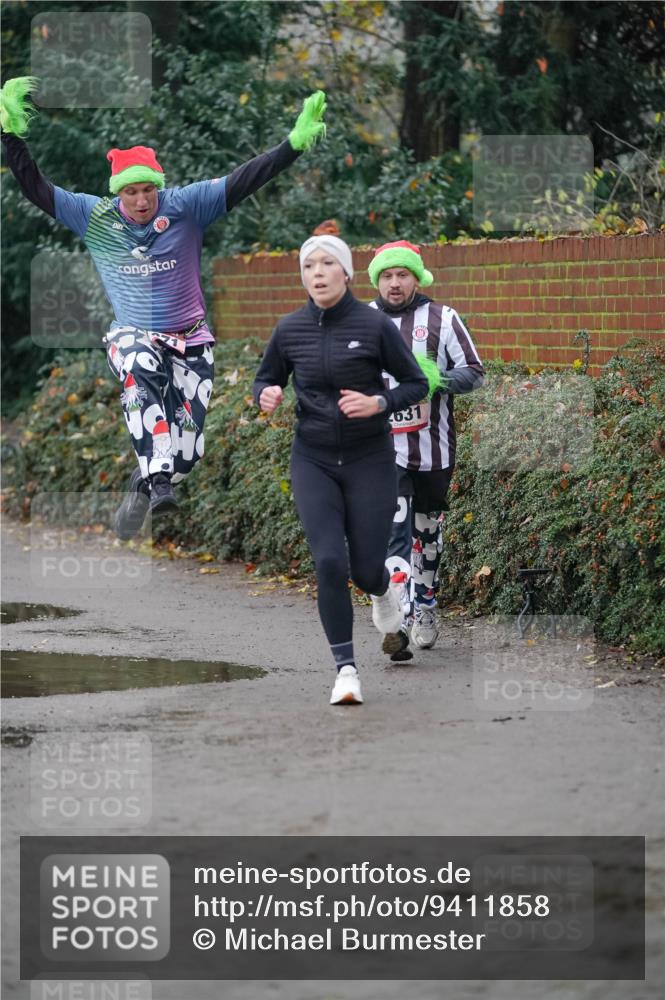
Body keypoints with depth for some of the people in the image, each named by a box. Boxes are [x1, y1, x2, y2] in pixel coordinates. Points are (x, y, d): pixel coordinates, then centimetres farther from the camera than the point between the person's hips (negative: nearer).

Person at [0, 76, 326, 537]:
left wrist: (296, 142, -28)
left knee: (186, 452, -2)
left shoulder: (185, 206, -9)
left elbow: (246, 180, -17)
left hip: (190, 341, 1)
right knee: (140, 373, -38)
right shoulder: (95, 218, -5)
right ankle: (158, 481, -42)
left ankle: (143, 486, 29)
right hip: (134, 337, -1)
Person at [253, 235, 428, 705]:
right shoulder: (290, 329, -2)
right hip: (313, 460, 1)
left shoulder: (374, 325, -10)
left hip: (370, 459, -1)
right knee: (330, 562, -13)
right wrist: (267, 396, -10)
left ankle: (383, 591, 43)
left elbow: (416, 384, -1)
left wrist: (379, 403, -19)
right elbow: (267, 379, 14)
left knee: (366, 568, 3)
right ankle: (346, 668, -3)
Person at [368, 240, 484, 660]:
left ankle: (425, 607, 33)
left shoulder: (443, 319, 1)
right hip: (383, 448, -1)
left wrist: (437, 378, -18)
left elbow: (474, 373, 0)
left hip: (434, 448, 1)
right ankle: (401, 622, -23)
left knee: (428, 531, 15)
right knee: (395, 532, -14)